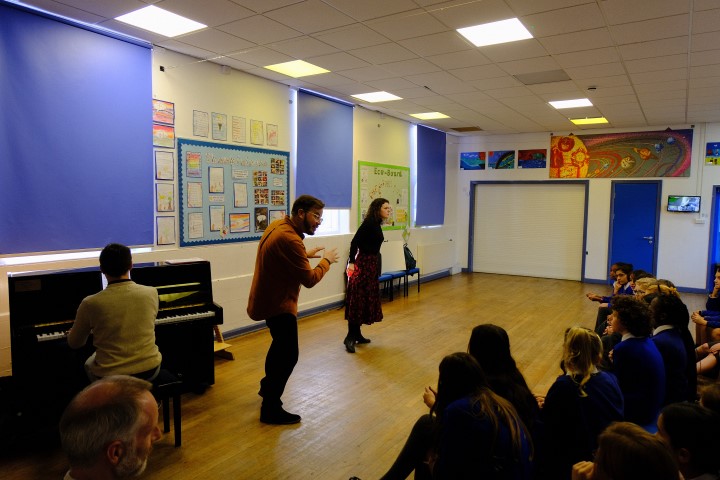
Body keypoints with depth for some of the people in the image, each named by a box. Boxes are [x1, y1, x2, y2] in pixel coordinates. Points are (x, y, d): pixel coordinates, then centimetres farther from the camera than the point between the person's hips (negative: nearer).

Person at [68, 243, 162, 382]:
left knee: (89, 364, 33)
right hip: (149, 371, 1)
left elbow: (74, 343, 2)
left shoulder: (90, 303, -15)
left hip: (110, 376, -1)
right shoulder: (151, 293, -10)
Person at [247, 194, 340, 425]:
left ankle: (267, 386, 47)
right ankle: (271, 410, 4)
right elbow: (310, 279, -24)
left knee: (281, 344, 28)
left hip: (269, 298, 11)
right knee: (289, 354, -6)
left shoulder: (279, 225, 1)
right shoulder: (289, 239, -29)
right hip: (278, 303, -11)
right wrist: (326, 260, -9)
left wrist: (306, 254, 10)